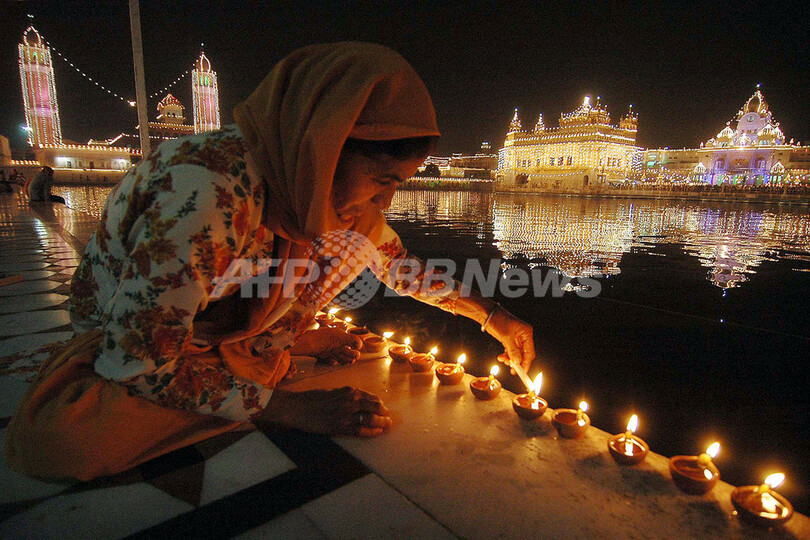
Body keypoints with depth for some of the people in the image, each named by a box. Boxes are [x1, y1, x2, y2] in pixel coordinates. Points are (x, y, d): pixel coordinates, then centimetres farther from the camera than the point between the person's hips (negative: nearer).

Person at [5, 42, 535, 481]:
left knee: (361, 233, -4)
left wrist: (490, 314, -6)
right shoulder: (210, 189, -40)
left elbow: (399, 264, -1)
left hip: (229, 325, 5)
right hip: (120, 341, -4)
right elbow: (135, 360, -33)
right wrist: (289, 407, -33)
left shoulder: (333, 186, -15)